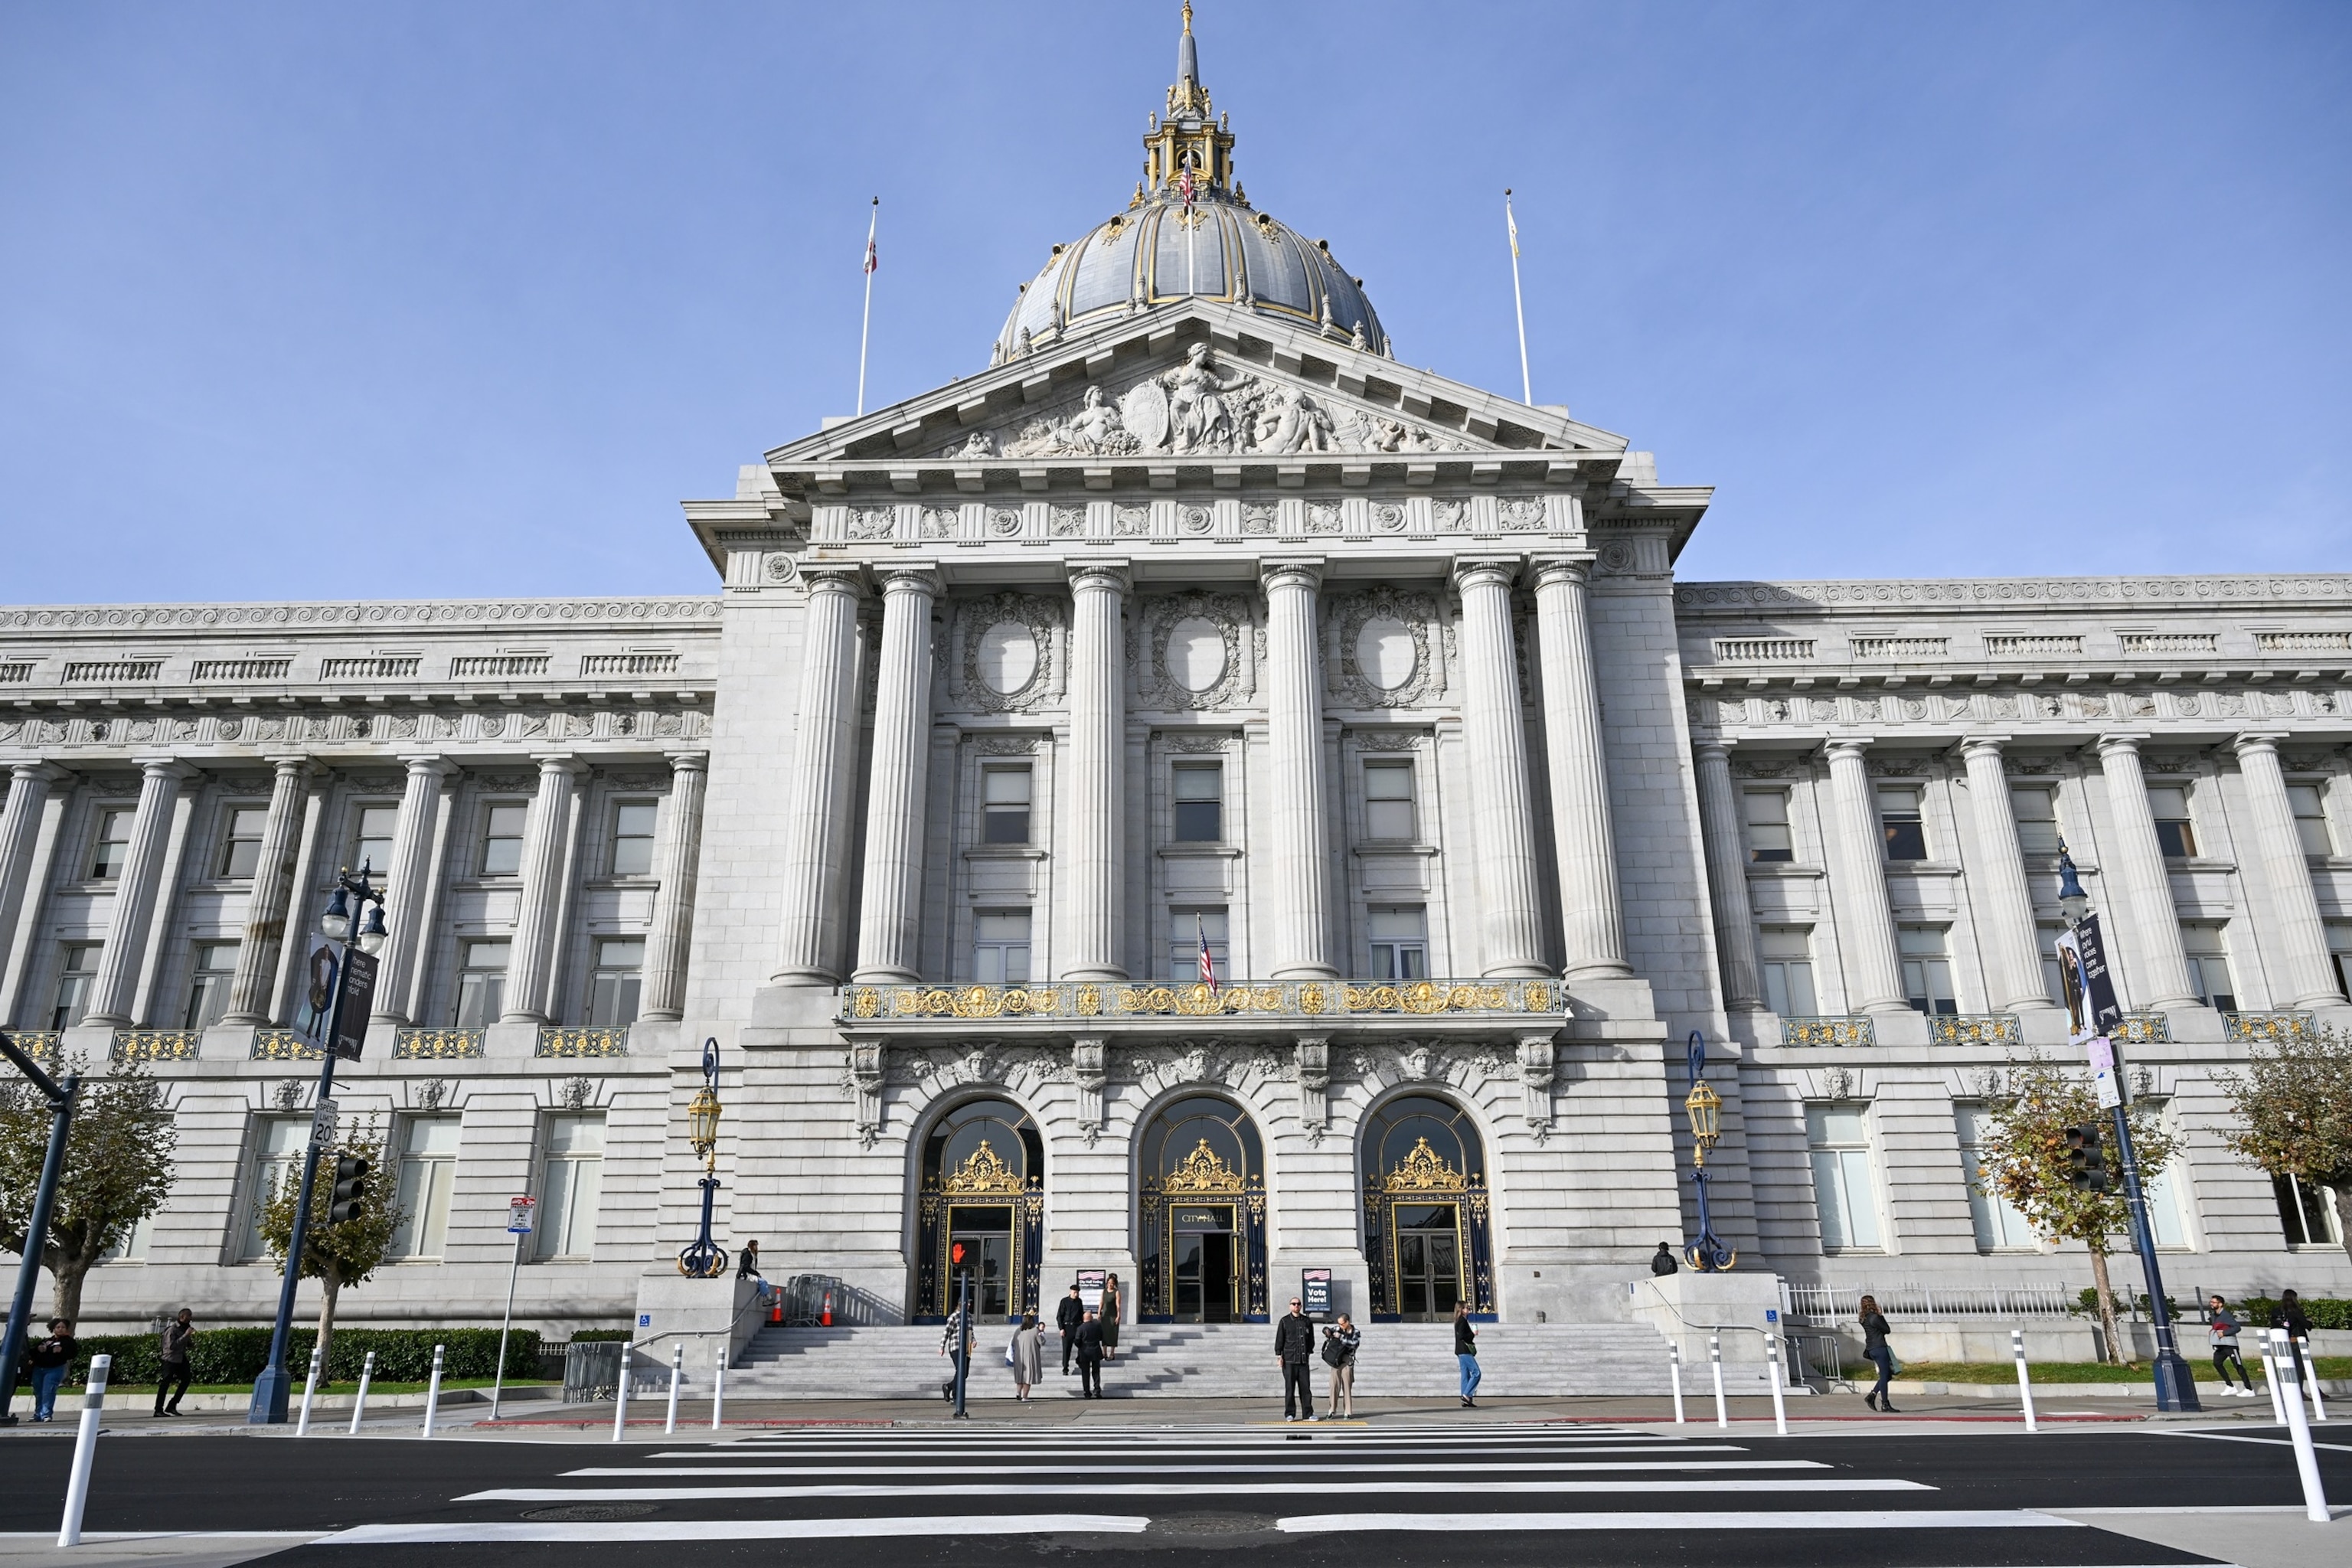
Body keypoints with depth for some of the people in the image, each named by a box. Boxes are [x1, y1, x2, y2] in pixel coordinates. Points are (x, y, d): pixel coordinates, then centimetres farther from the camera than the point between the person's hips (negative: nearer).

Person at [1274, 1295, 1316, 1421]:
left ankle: (1307, 1414, 9)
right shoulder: (1284, 1321, 2)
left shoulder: (1306, 1321, 10)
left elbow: (1311, 1339, 17)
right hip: (1289, 1359, -3)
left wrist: (1309, 1352, 12)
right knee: (1290, 1388, -1)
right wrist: (1279, 1355, -5)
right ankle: (1290, 1414, 7)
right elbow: (1279, 1339, 1)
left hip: (1303, 1359, 3)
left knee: (1305, 1387, 3)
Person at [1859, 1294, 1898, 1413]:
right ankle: (1885, 1404, -1)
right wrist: (1882, 1316, 3)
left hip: (1871, 1349, 9)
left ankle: (1872, 1395, 10)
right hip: (1879, 1348, -9)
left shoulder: (1863, 1318, 11)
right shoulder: (1874, 1317, -16)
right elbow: (1887, 1330, -6)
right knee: (1885, 1375, -4)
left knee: (1888, 1375, 16)